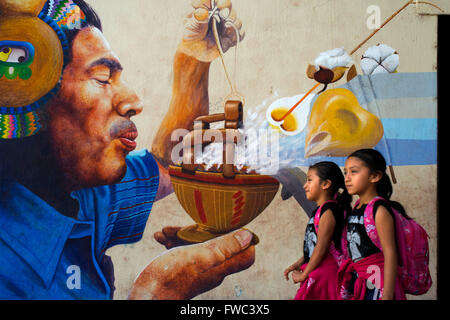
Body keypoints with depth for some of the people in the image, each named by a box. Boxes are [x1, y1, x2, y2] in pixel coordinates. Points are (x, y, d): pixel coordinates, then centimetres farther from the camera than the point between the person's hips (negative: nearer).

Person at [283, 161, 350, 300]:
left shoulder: (328, 211, -14)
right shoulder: (320, 210, 15)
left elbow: (321, 247, -17)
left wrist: (304, 274, -11)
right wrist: (298, 264, 16)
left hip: (325, 272, -9)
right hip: (316, 272, 9)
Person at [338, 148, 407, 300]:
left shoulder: (379, 210, -14)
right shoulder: (356, 208, 9)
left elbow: (390, 254, -18)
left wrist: (387, 295, -21)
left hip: (377, 284, -7)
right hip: (357, 281, 7)